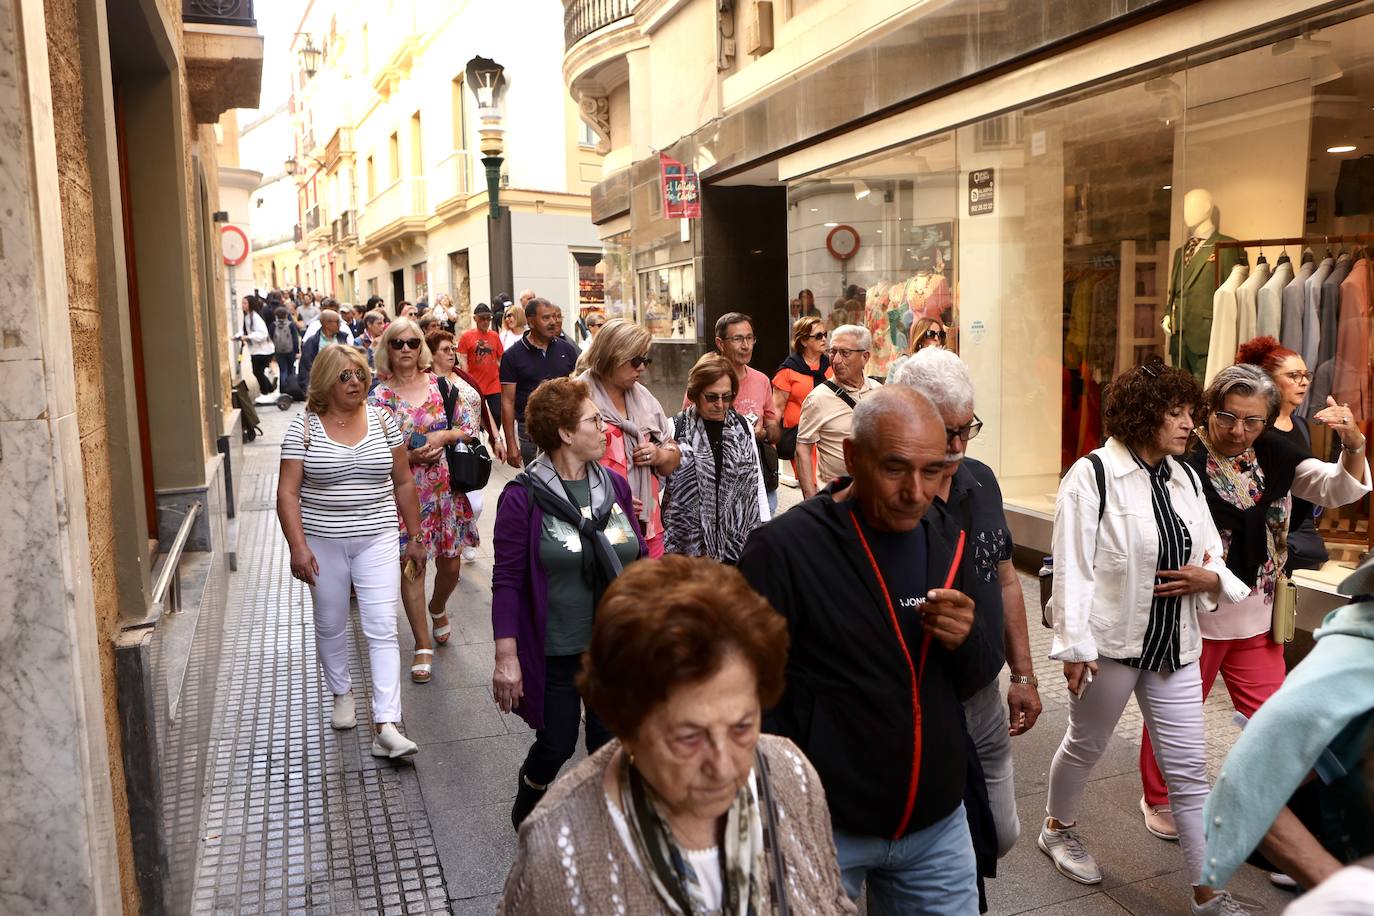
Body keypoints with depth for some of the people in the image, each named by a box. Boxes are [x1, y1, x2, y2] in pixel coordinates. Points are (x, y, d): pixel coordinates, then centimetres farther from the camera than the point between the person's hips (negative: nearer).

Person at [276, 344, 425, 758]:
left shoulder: (382, 421, 1)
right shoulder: (303, 426, -5)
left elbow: (403, 483, 7)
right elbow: (288, 492, -7)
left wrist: (414, 537, 7)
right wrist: (298, 547, -16)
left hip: (377, 539, 0)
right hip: (323, 542, 0)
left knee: (382, 629, -8)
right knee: (330, 625, 15)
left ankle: (386, 725, -9)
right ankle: (342, 693, 40)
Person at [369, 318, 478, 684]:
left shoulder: (440, 384, 2)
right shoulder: (379, 397, -3)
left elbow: (472, 423, 3)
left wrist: (444, 436, -15)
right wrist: (411, 457, -17)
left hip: (446, 486, 2)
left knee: (451, 561, 9)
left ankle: (438, 608, 44)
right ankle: (423, 645, 15)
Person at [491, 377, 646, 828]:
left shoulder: (615, 485, 3)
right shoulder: (524, 497, -13)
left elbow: (639, 561, 10)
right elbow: (507, 580, -12)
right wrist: (506, 657, -15)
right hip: (555, 653, -4)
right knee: (556, 745, 10)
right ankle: (525, 817, 41)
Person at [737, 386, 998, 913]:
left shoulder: (947, 544, 0)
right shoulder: (783, 548, -18)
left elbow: (974, 681, 7)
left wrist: (966, 640, -15)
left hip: (938, 822, 5)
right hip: (822, 826, -5)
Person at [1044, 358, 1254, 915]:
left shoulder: (1185, 478, 6)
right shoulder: (1093, 475, -15)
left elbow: (1213, 555, 14)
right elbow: (1072, 567, -17)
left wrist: (1210, 578, -10)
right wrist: (1075, 645, -19)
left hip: (1175, 646, 5)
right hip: (1112, 642, -5)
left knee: (1189, 769, 8)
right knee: (1086, 745, 17)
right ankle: (1058, 828, 42)